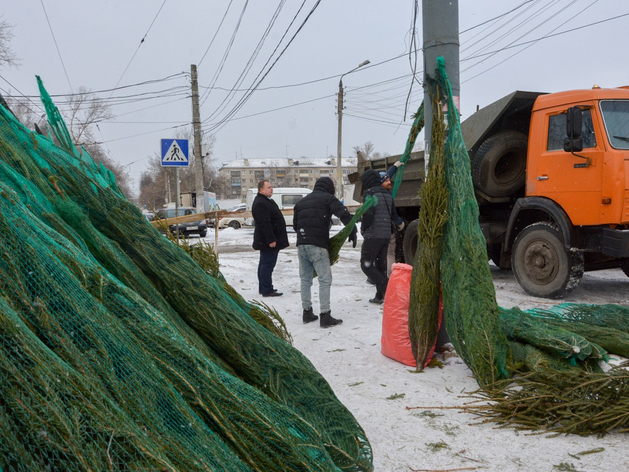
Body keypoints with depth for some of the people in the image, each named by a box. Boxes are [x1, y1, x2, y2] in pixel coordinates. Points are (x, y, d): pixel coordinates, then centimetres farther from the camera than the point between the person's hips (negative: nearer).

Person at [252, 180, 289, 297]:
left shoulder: (266, 201, 18)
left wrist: (273, 238, 25)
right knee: (268, 264, -8)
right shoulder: (260, 204, -19)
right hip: (268, 242, -11)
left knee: (264, 263, 16)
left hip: (268, 241, 11)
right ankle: (267, 290, -5)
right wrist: (271, 240, -27)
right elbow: (264, 224, -26)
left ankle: (263, 288, 24)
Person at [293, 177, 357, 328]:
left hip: (301, 244, 7)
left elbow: (295, 224, 24)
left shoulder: (301, 201, 21)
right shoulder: (328, 198, 1)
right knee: (325, 279, -3)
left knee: (305, 279, 15)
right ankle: (325, 316, -6)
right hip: (318, 245, -7)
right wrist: (352, 232, 0)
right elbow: (344, 214, -10)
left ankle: (307, 312, 21)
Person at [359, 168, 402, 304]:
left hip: (373, 235, -8)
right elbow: (394, 216, 16)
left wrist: (363, 228, -6)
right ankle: (380, 296, 16)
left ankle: (385, 286, -17)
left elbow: (368, 214, -22)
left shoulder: (369, 193, -10)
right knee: (380, 265, 13)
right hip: (386, 235, 8)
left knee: (366, 264, -1)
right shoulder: (387, 194, 13)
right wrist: (400, 222, 37)